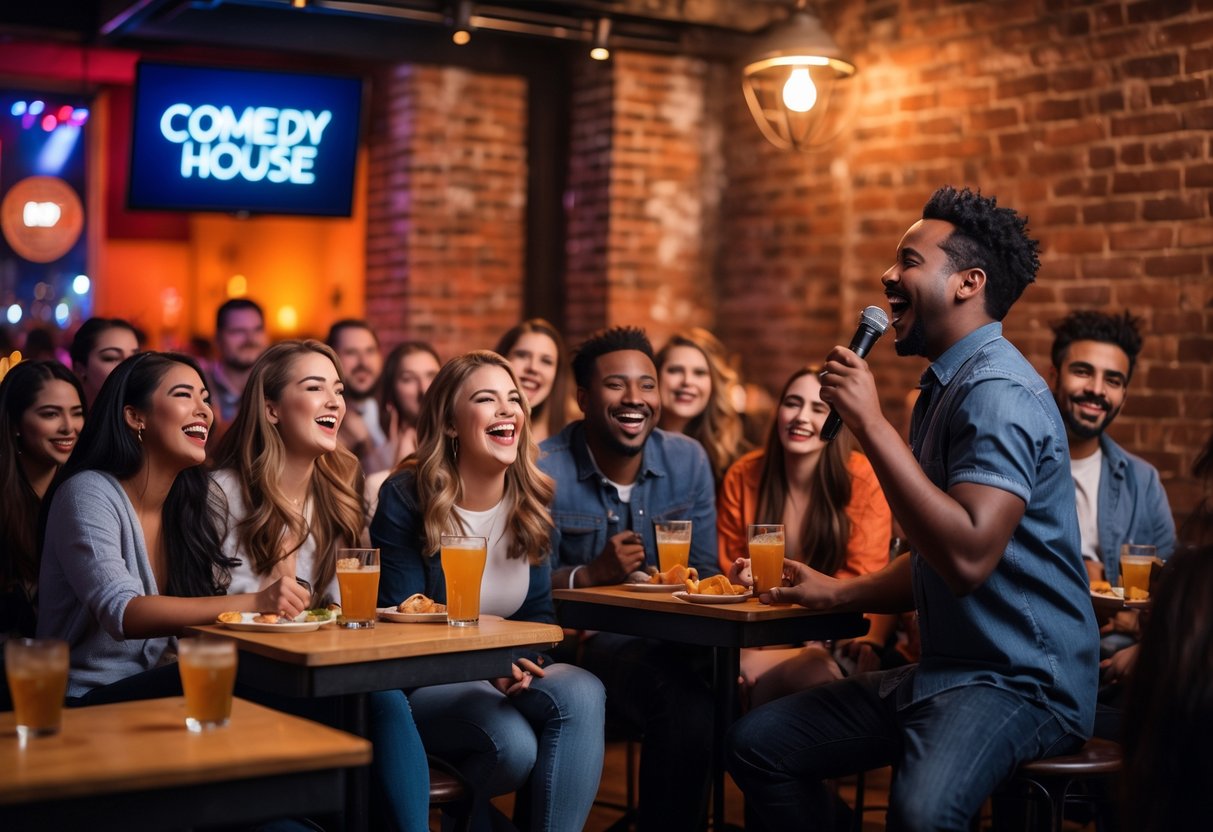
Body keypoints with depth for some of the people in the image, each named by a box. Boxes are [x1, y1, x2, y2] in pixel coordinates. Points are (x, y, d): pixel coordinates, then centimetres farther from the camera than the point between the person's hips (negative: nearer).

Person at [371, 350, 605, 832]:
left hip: (510, 678, 4)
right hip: (422, 682, -4)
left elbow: (539, 611, 7)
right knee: (511, 741, -33)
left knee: (582, 693, -29)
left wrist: (526, 658, -16)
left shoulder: (530, 502, 3)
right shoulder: (405, 500, -11)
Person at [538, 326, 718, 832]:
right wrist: (593, 574, -27)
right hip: (589, 639, -4)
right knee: (686, 705, -32)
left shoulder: (688, 460, 5)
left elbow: (704, 575, 8)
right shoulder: (545, 471, -9)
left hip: (672, 636, 4)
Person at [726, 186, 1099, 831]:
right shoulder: (944, 389, 16)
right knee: (758, 742, 4)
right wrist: (839, 594, 17)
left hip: (1022, 681, -10)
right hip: (948, 668, 10)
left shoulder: (999, 391, -16)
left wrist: (871, 425, -25)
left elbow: (966, 557, -30)